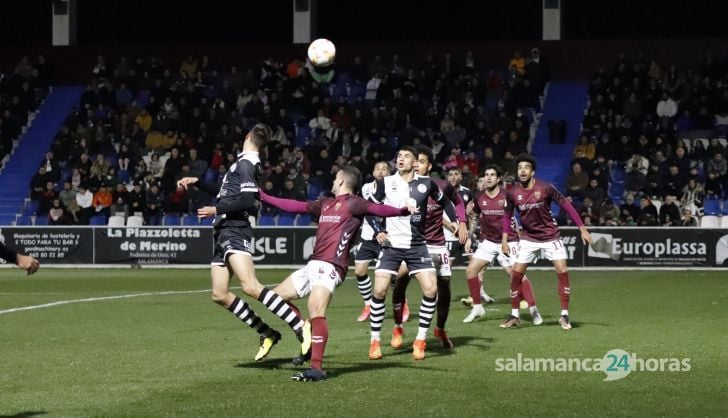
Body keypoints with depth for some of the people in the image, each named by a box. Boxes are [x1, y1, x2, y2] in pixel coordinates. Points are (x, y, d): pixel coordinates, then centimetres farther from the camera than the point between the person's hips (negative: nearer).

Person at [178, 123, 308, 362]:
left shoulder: (245, 163, -8)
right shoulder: (243, 163, 20)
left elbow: (247, 200, -18)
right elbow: (225, 192, 35)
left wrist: (217, 209, -10)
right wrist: (196, 182, 32)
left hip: (235, 232, -10)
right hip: (224, 233, 10)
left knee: (250, 286, -27)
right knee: (220, 295, 6)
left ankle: (300, 327, -30)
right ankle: (267, 334, 10)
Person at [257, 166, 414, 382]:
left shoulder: (353, 203, -2)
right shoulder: (325, 203, 22)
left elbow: (377, 209, -18)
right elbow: (295, 206, 28)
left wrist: (403, 210, -37)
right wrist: (262, 196, 32)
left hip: (330, 266, -9)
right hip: (313, 265, 9)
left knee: (316, 310, -25)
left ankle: (316, 368, -27)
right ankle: (308, 340, 18)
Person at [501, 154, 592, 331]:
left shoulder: (546, 188, -16)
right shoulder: (512, 193, -8)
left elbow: (566, 205, -9)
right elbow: (507, 215, 8)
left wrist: (582, 228, -11)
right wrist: (504, 239, 2)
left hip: (551, 236, -2)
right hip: (528, 238, 2)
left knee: (563, 272, -11)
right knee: (516, 274, -5)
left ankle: (564, 316, 1)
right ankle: (514, 316, 10)